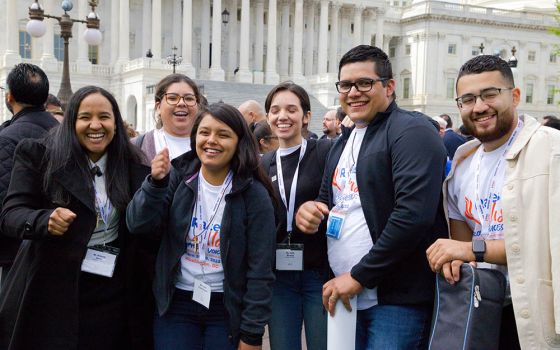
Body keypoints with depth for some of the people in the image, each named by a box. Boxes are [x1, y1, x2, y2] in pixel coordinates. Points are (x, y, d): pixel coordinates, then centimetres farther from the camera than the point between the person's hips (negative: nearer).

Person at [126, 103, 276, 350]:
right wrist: (156, 182, -24)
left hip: (227, 311, -2)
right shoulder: (179, 177, -1)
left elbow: (260, 270, -9)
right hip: (176, 304, 2)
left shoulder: (254, 194, -10)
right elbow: (138, 225, -10)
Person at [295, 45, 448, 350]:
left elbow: (414, 214, -22)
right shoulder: (343, 142, 16)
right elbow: (329, 202, 26)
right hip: (347, 297, 8)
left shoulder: (412, 131, -11)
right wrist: (309, 210, 1)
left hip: (399, 301, -8)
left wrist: (359, 275, -17)